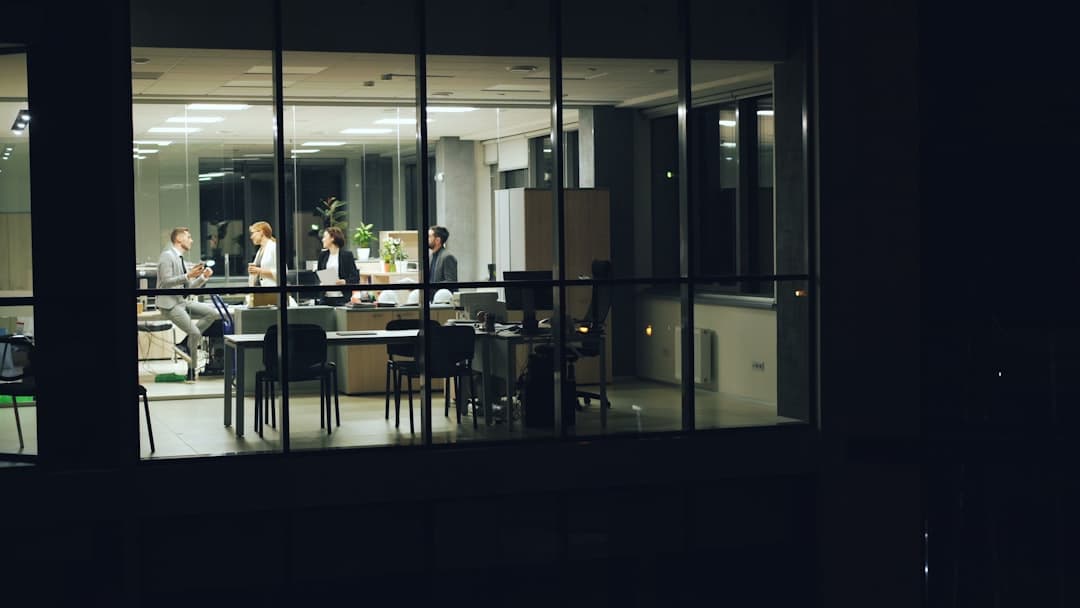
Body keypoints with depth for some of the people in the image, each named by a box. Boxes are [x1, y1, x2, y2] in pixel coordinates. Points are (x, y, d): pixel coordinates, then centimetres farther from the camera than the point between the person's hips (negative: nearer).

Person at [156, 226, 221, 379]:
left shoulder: (181, 260, 17)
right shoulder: (167, 256, -8)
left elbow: (189, 287, 17)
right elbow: (166, 282, -19)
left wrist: (203, 277, 2)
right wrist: (188, 275, -25)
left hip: (183, 302, 8)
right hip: (169, 304, -8)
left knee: (213, 312, -10)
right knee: (195, 333, -19)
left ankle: (186, 344, -5)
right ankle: (192, 370, -1)